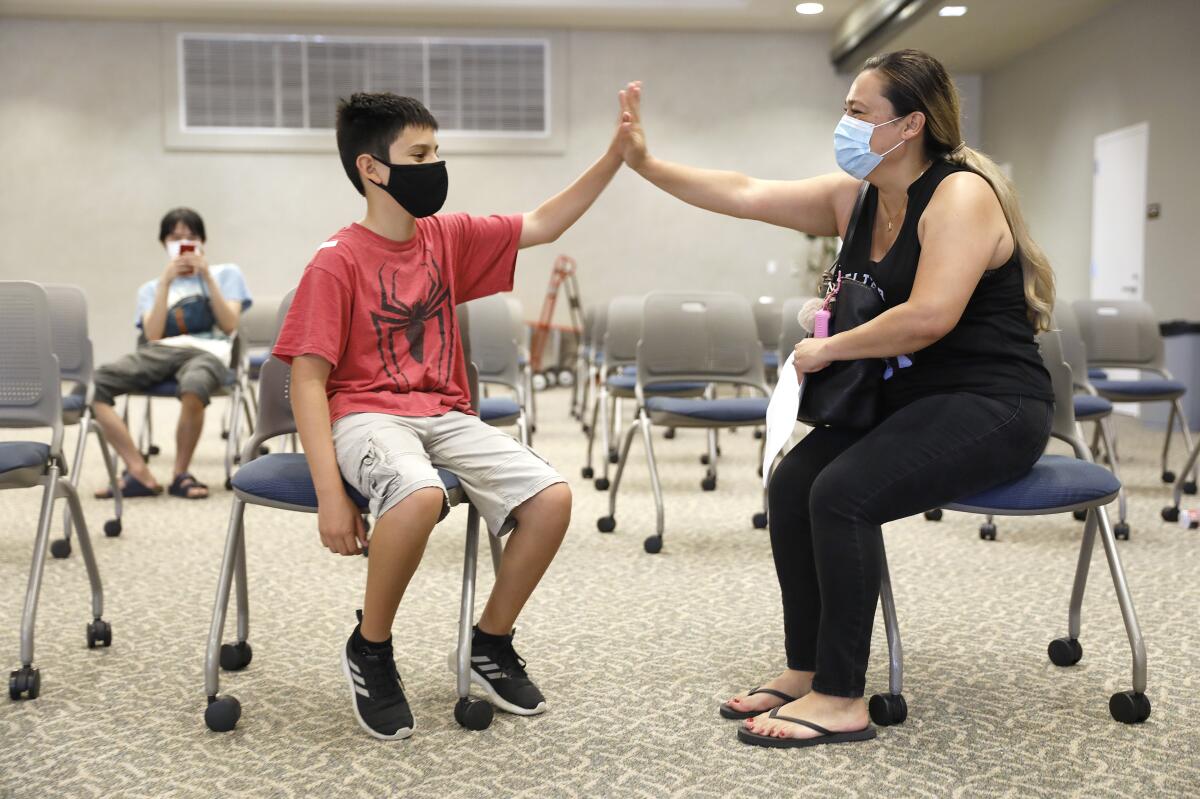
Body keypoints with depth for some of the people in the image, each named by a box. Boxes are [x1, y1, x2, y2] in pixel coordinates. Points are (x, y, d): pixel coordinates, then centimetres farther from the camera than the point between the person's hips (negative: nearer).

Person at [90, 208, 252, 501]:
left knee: (194, 386, -42)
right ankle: (140, 474, -25)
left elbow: (229, 325, 6)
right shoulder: (151, 288, 28)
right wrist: (166, 283, 3)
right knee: (93, 383, -26)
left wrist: (207, 277, 0)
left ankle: (181, 474, -18)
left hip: (207, 351, -3)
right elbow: (153, 335, 8)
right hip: (159, 352, 3)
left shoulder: (226, 273, 22)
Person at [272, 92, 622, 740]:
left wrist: (615, 155, -2)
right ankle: (369, 651, -10)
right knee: (419, 495, -39)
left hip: (447, 415, 6)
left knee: (552, 496, -17)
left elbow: (542, 225, 10)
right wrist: (330, 495, -20)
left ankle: (491, 644, 6)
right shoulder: (337, 261, -8)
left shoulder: (448, 236, 9)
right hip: (367, 414, -5)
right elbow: (307, 380, -11)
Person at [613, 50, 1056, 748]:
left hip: (992, 405, -8)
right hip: (905, 397, 8)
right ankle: (808, 669, 6)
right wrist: (646, 163, 1)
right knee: (793, 483, -6)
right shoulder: (855, 198, 8)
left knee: (844, 493, -25)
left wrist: (828, 349, -17)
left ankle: (841, 699, -15)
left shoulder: (961, 195, -17)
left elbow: (928, 318, -29)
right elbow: (744, 195, 6)